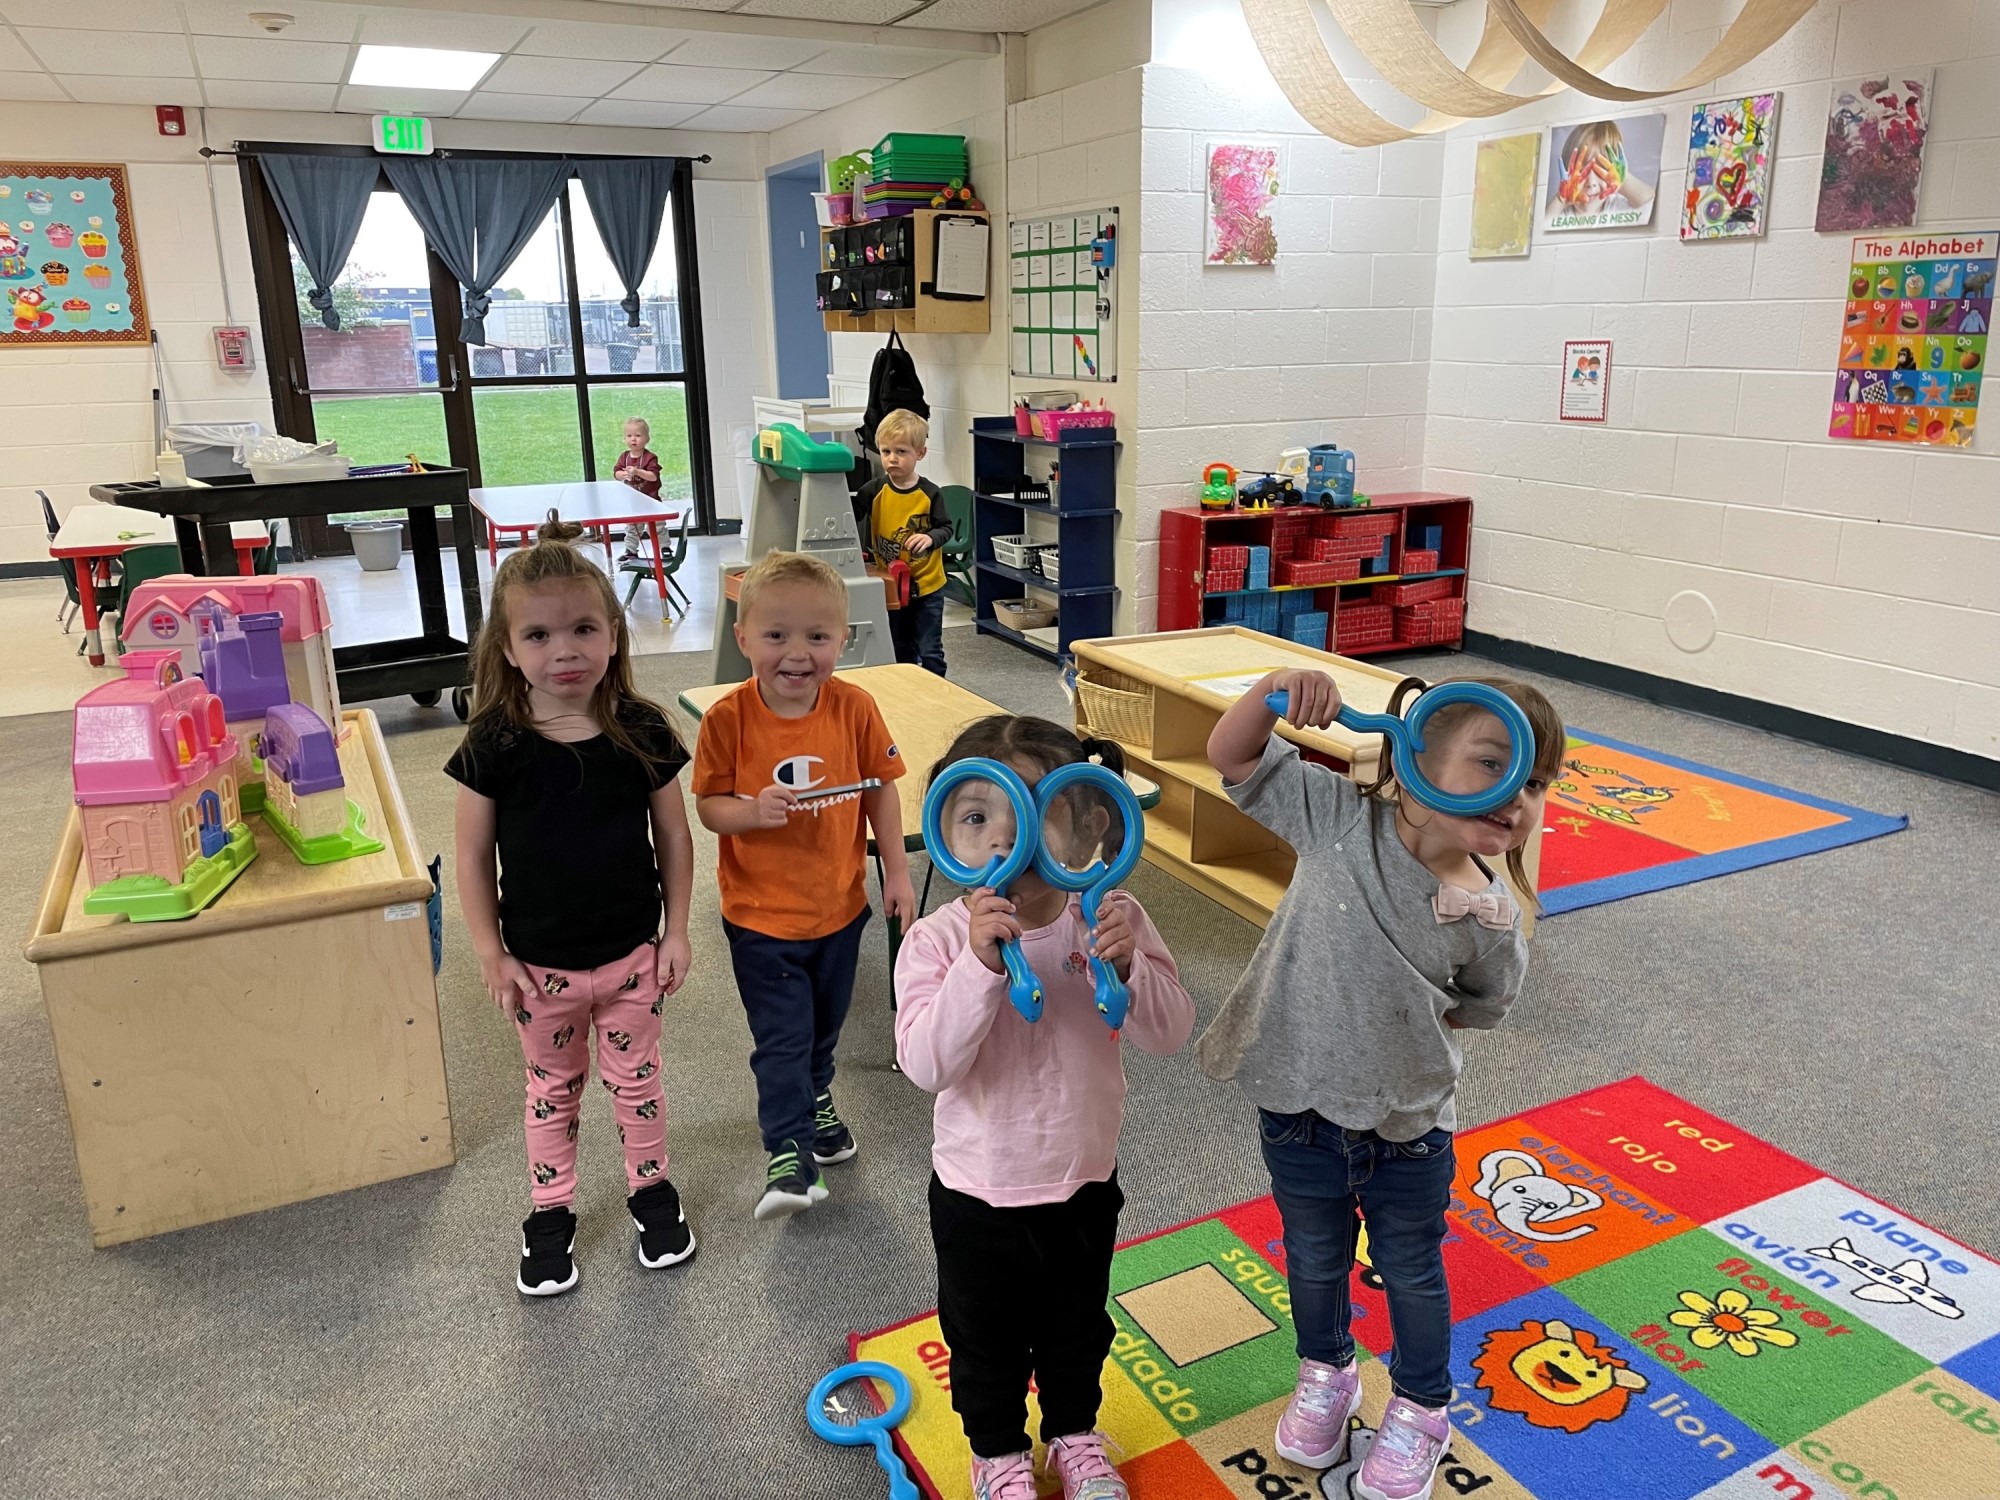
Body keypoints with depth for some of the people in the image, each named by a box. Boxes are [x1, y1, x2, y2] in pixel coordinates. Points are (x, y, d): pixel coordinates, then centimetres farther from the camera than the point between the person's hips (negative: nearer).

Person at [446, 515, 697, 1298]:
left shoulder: (641, 731, -13)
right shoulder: (494, 745, -15)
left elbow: (673, 836, -3)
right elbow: (474, 857, -6)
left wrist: (676, 932, -2)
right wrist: (492, 956, -5)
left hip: (632, 952, 0)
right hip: (541, 963, 0)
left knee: (636, 1080, 18)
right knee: (553, 1090, 19)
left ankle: (652, 1189, 41)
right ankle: (550, 1213, 39)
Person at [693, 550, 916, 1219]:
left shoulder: (855, 709, -13)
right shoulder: (728, 719, -19)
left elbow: (881, 789, -2)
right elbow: (708, 807, -11)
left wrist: (897, 872, -2)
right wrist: (753, 811, -32)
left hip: (840, 904, 3)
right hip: (761, 914, -3)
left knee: (825, 1022, 24)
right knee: (782, 1039, -1)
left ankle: (815, 1096, 52)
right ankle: (790, 1154, 14)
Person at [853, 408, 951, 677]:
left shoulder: (929, 493, -11)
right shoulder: (874, 491, -6)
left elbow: (946, 528, -5)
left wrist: (930, 538, -24)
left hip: (927, 586, -2)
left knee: (930, 652, 4)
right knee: (899, 652, 17)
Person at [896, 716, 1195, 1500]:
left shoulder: (1110, 920, -17)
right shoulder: (938, 940, -22)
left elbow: (1171, 1031, -18)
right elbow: (927, 1064, -31)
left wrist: (1126, 968, -36)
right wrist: (979, 965, -42)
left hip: (1084, 1179, 2)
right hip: (977, 1192, -2)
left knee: (1078, 1326, 27)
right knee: (984, 1337, 22)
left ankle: (1075, 1433, 56)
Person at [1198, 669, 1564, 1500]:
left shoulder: (1490, 916, -19)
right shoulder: (1341, 816, -21)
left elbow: (1485, 1004, 2)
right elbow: (1233, 757, -18)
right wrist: (1277, 689, -35)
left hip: (1408, 1127, 0)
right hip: (1298, 1110, 1)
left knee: (1410, 1274, 24)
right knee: (1314, 1259, 26)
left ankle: (1420, 1410, 51)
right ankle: (1326, 1374, 56)